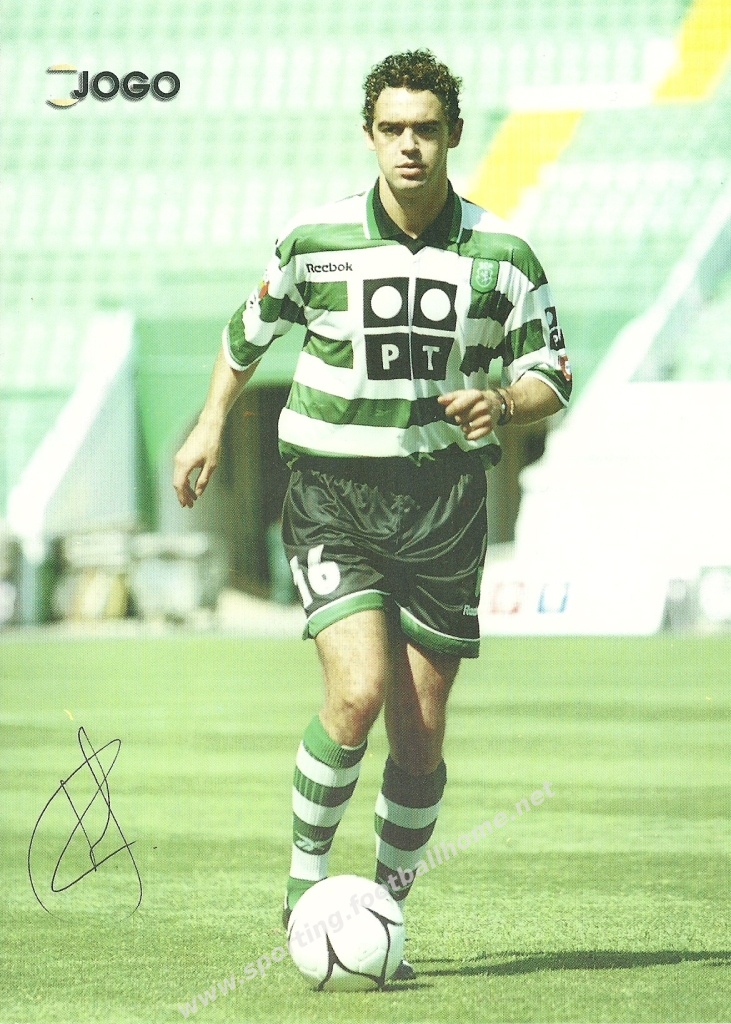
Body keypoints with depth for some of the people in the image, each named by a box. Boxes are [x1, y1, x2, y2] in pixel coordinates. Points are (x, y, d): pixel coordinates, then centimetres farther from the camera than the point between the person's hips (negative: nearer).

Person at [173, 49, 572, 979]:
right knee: (358, 695, -21)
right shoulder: (315, 240, -4)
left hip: (444, 511, 2)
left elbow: (551, 378, 5)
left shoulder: (502, 255, -3)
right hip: (332, 506, -2)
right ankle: (306, 875, 1)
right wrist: (212, 424, 16)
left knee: (419, 741, 3)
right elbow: (252, 326, 16)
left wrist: (500, 404, -16)